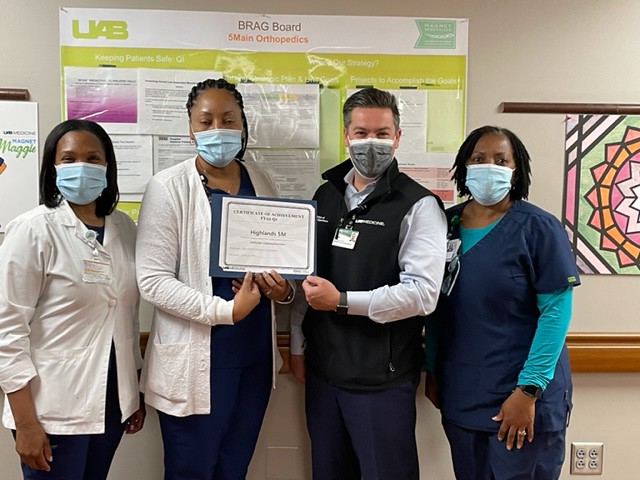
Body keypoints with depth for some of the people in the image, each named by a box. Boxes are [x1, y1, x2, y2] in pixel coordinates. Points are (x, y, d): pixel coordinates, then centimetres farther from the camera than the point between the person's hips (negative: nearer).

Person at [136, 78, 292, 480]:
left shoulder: (262, 182, 5)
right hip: (195, 361, -4)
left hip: (255, 355, 5)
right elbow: (152, 279, -15)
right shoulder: (168, 187, -10)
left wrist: (284, 288, -8)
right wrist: (227, 310, -22)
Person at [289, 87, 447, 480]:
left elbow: (422, 293, -20)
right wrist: (298, 344, 12)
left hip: (382, 376, -6)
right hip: (323, 367, 6)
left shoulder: (418, 206, -11)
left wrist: (342, 301, -21)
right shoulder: (326, 196, 8)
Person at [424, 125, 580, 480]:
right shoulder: (446, 224, 3)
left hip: (522, 394, -4)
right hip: (460, 395, 4)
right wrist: (432, 370, 8)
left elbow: (556, 310, -13)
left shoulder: (538, 228, -10)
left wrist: (528, 389, -17)